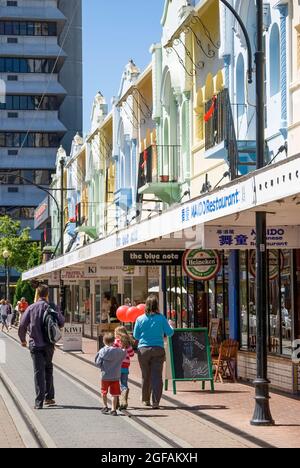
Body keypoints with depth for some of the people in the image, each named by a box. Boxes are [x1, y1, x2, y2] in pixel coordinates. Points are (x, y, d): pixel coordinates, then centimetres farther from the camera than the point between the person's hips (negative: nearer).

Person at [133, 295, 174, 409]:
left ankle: (146, 400, 26)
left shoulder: (140, 319, -2)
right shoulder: (161, 318, -5)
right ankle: (155, 402, -7)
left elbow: (136, 336, 5)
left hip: (143, 349, 1)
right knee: (157, 376, 0)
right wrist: (170, 325, 22)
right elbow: (170, 333, 2)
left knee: (145, 376, 14)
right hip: (158, 349, -1)